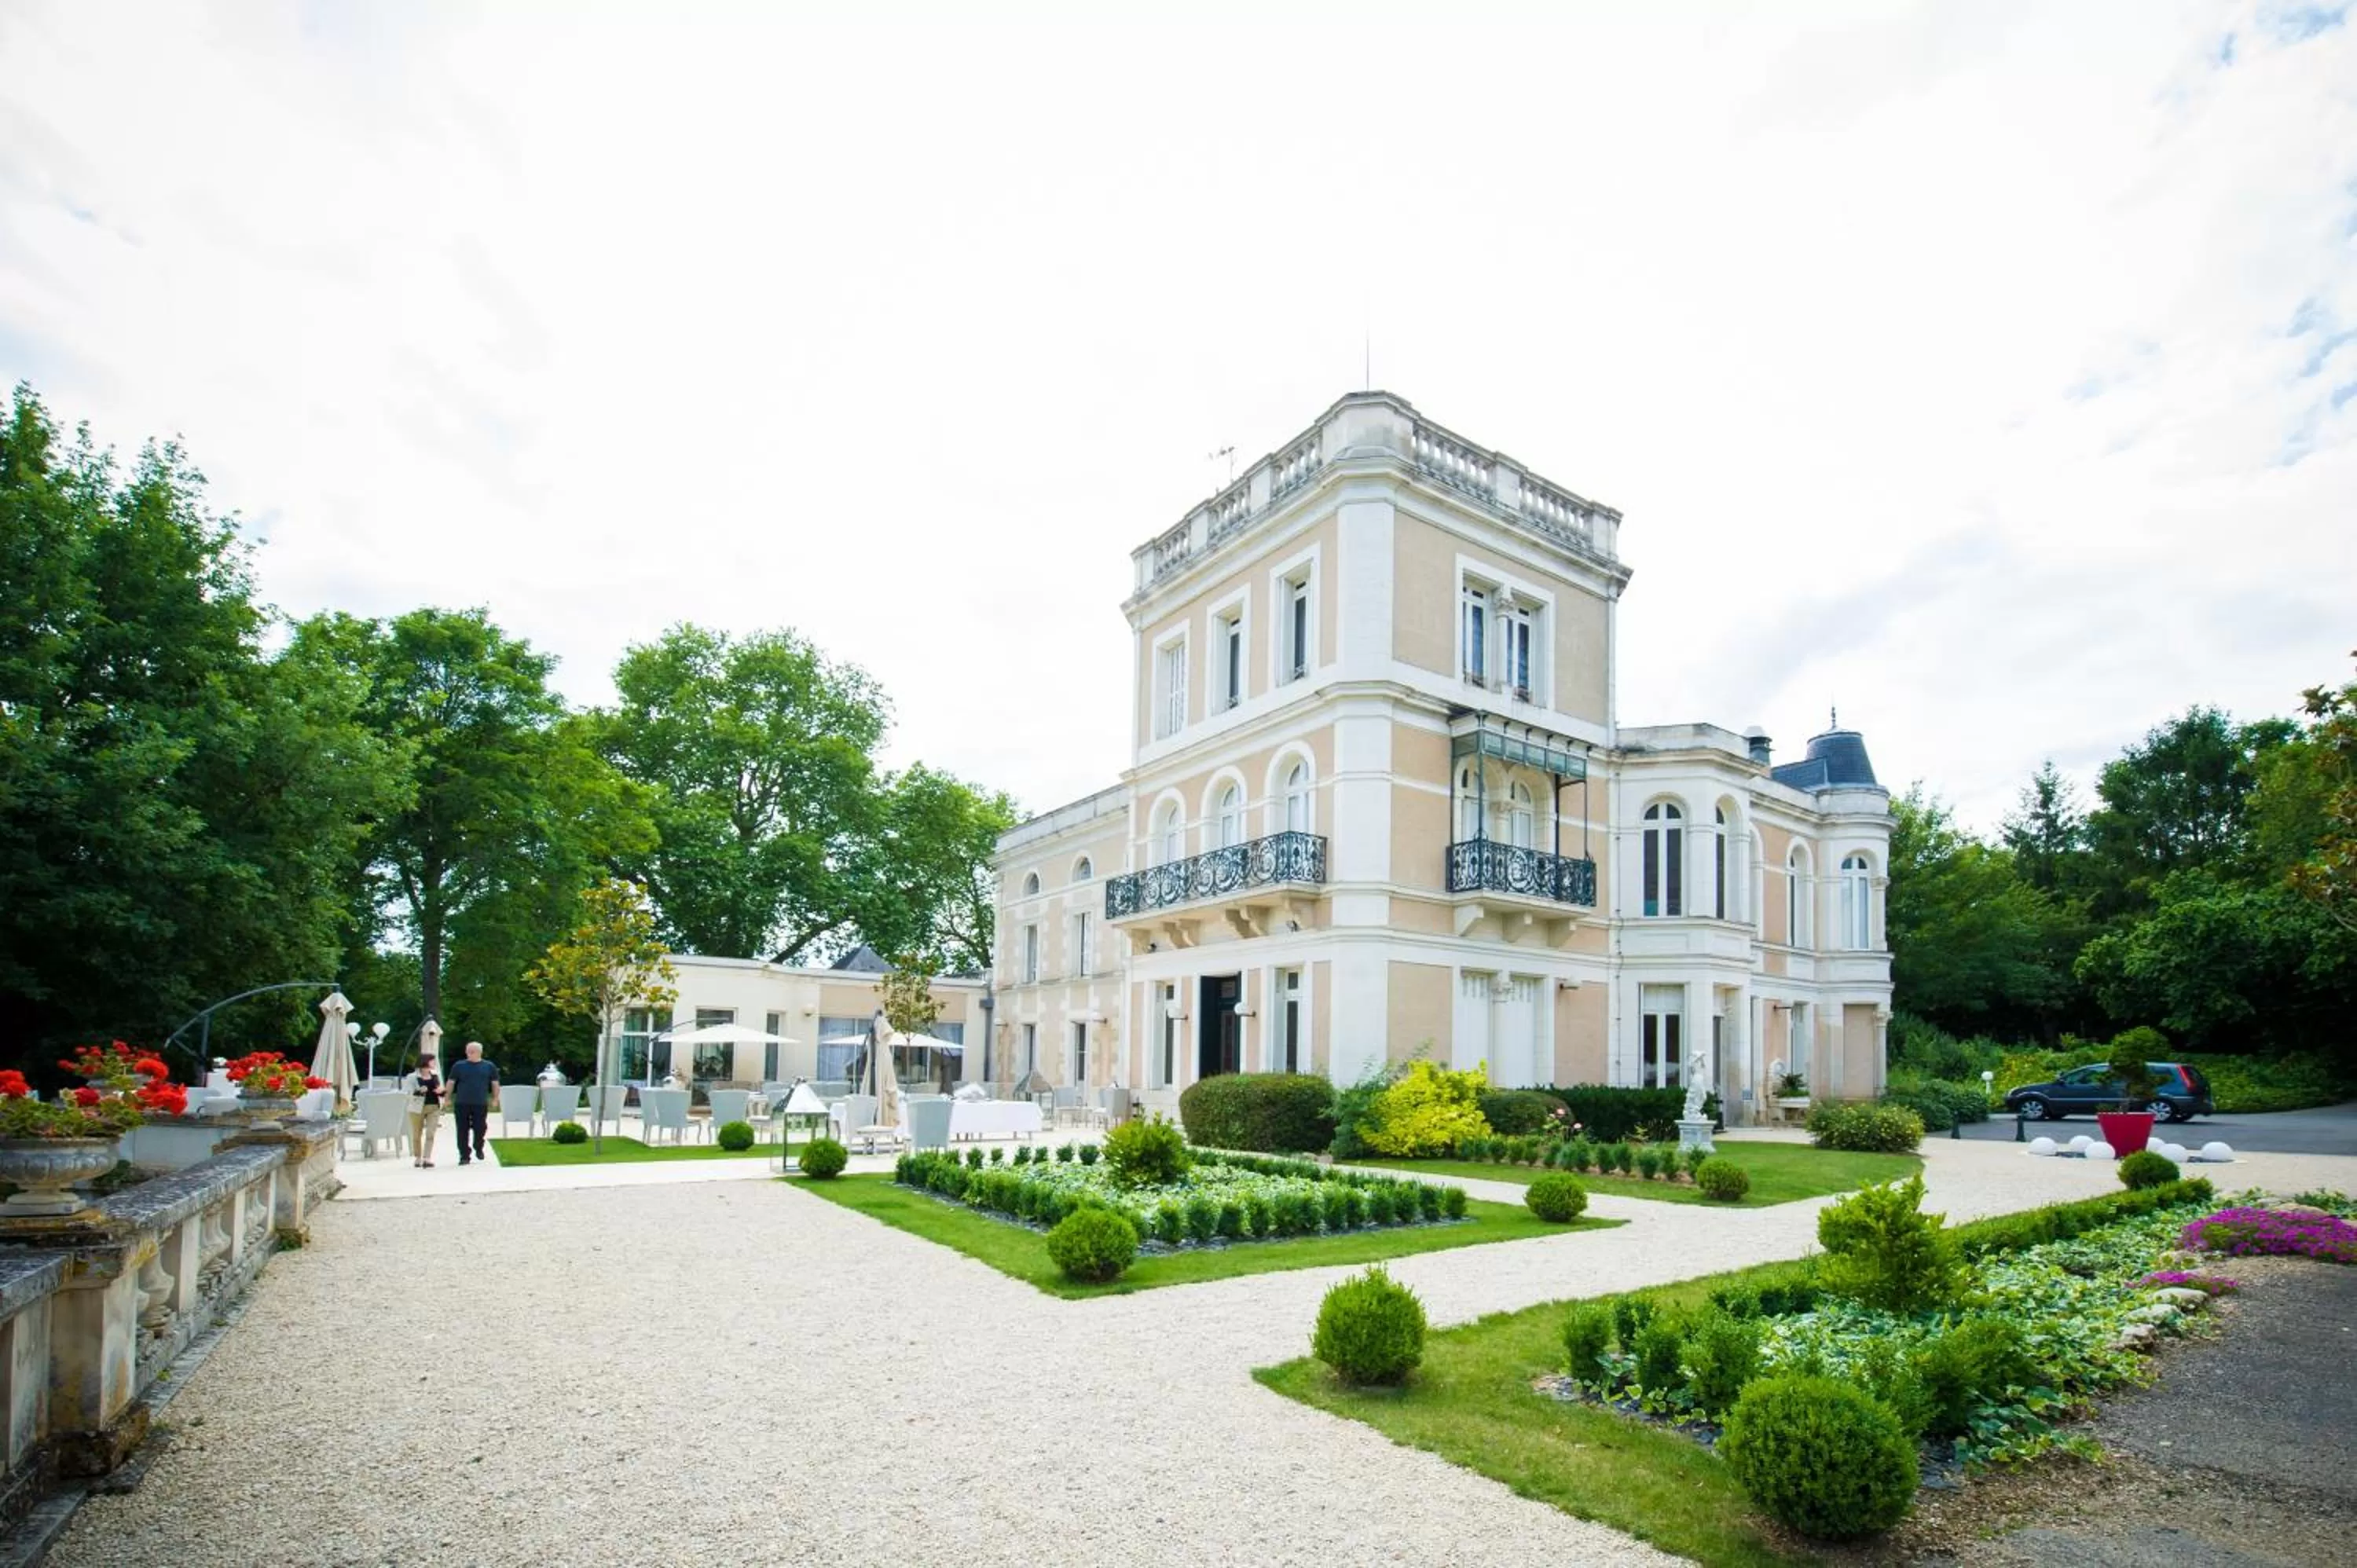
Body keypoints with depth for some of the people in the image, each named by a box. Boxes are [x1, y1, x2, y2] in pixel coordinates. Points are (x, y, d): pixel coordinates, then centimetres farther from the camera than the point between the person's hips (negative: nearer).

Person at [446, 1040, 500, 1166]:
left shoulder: (489, 1066, 6)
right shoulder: (458, 1066, 6)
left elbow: (495, 1084, 11)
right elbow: (451, 1083, 9)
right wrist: (448, 1099, 4)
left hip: (481, 1104, 0)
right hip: (461, 1104, 0)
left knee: (480, 1129, -1)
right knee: (463, 1131, 1)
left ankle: (478, 1148, 27)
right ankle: (465, 1156, 10)